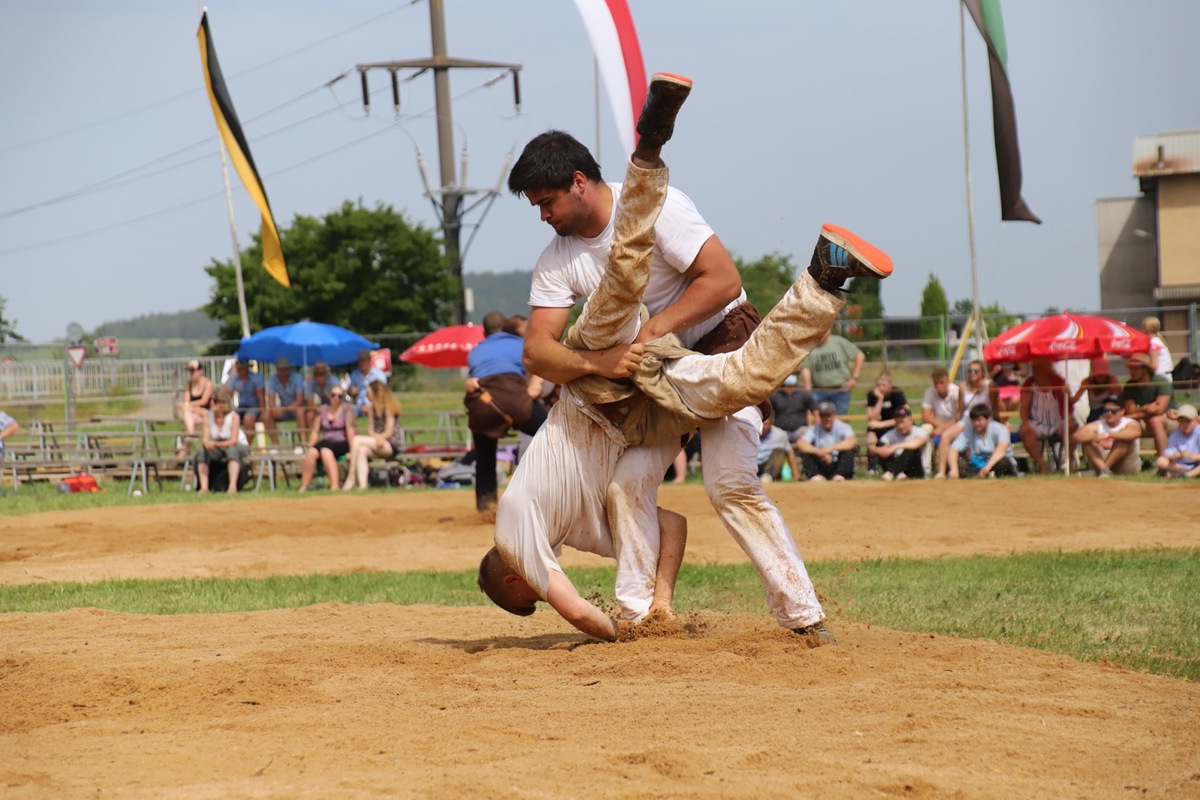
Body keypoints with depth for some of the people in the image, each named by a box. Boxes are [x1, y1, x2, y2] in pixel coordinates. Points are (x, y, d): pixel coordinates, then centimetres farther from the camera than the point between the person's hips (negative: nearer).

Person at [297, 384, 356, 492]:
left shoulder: (347, 409, 3)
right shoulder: (322, 410, 15)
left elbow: (350, 428, -6)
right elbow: (315, 432, 13)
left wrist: (351, 450, -15)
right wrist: (310, 448, 1)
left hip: (341, 444, -4)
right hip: (325, 442, 4)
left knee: (325, 451, -36)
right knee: (311, 453, -30)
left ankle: (334, 486, -45)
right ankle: (304, 487, -33)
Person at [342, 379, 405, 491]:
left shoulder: (389, 407, -6)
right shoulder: (371, 407, 14)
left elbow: (388, 433, -9)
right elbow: (370, 431, 9)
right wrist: (377, 437, -12)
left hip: (393, 446, -6)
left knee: (357, 440, -25)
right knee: (361, 450, -29)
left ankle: (351, 478, -26)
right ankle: (362, 485, -39)